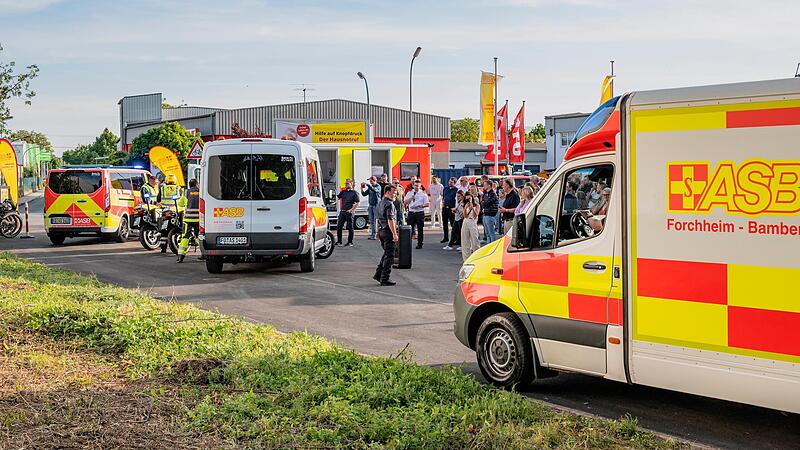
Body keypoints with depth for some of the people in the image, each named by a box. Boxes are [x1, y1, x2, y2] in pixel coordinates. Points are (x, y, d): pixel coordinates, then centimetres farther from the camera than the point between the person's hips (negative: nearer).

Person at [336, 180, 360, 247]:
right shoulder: (343, 192, 16)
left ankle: (350, 242, 7)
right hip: (342, 211, 5)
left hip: (349, 212, -5)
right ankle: (339, 241, 12)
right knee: (338, 227, 3)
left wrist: (351, 210, -12)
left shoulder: (354, 193, -1)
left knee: (350, 227, 0)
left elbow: (357, 203, -6)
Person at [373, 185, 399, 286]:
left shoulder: (380, 202, 14)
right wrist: (395, 234, -22)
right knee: (389, 256, -3)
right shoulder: (389, 204, -16)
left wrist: (378, 231, 26)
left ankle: (378, 274, 19)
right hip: (388, 231, -9)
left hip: (381, 230, 9)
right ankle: (385, 279, -2)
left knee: (386, 253, 20)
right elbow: (390, 220, -22)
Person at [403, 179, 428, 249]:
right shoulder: (409, 193, 8)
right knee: (410, 228, 2)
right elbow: (405, 202, 4)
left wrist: (420, 206, -18)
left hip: (420, 212, -2)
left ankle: (420, 244, 12)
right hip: (411, 212, 2)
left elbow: (427, 204, -3)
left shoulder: (423, 193, 1)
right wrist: (411, 198, -10)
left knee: (420, 229, 3)